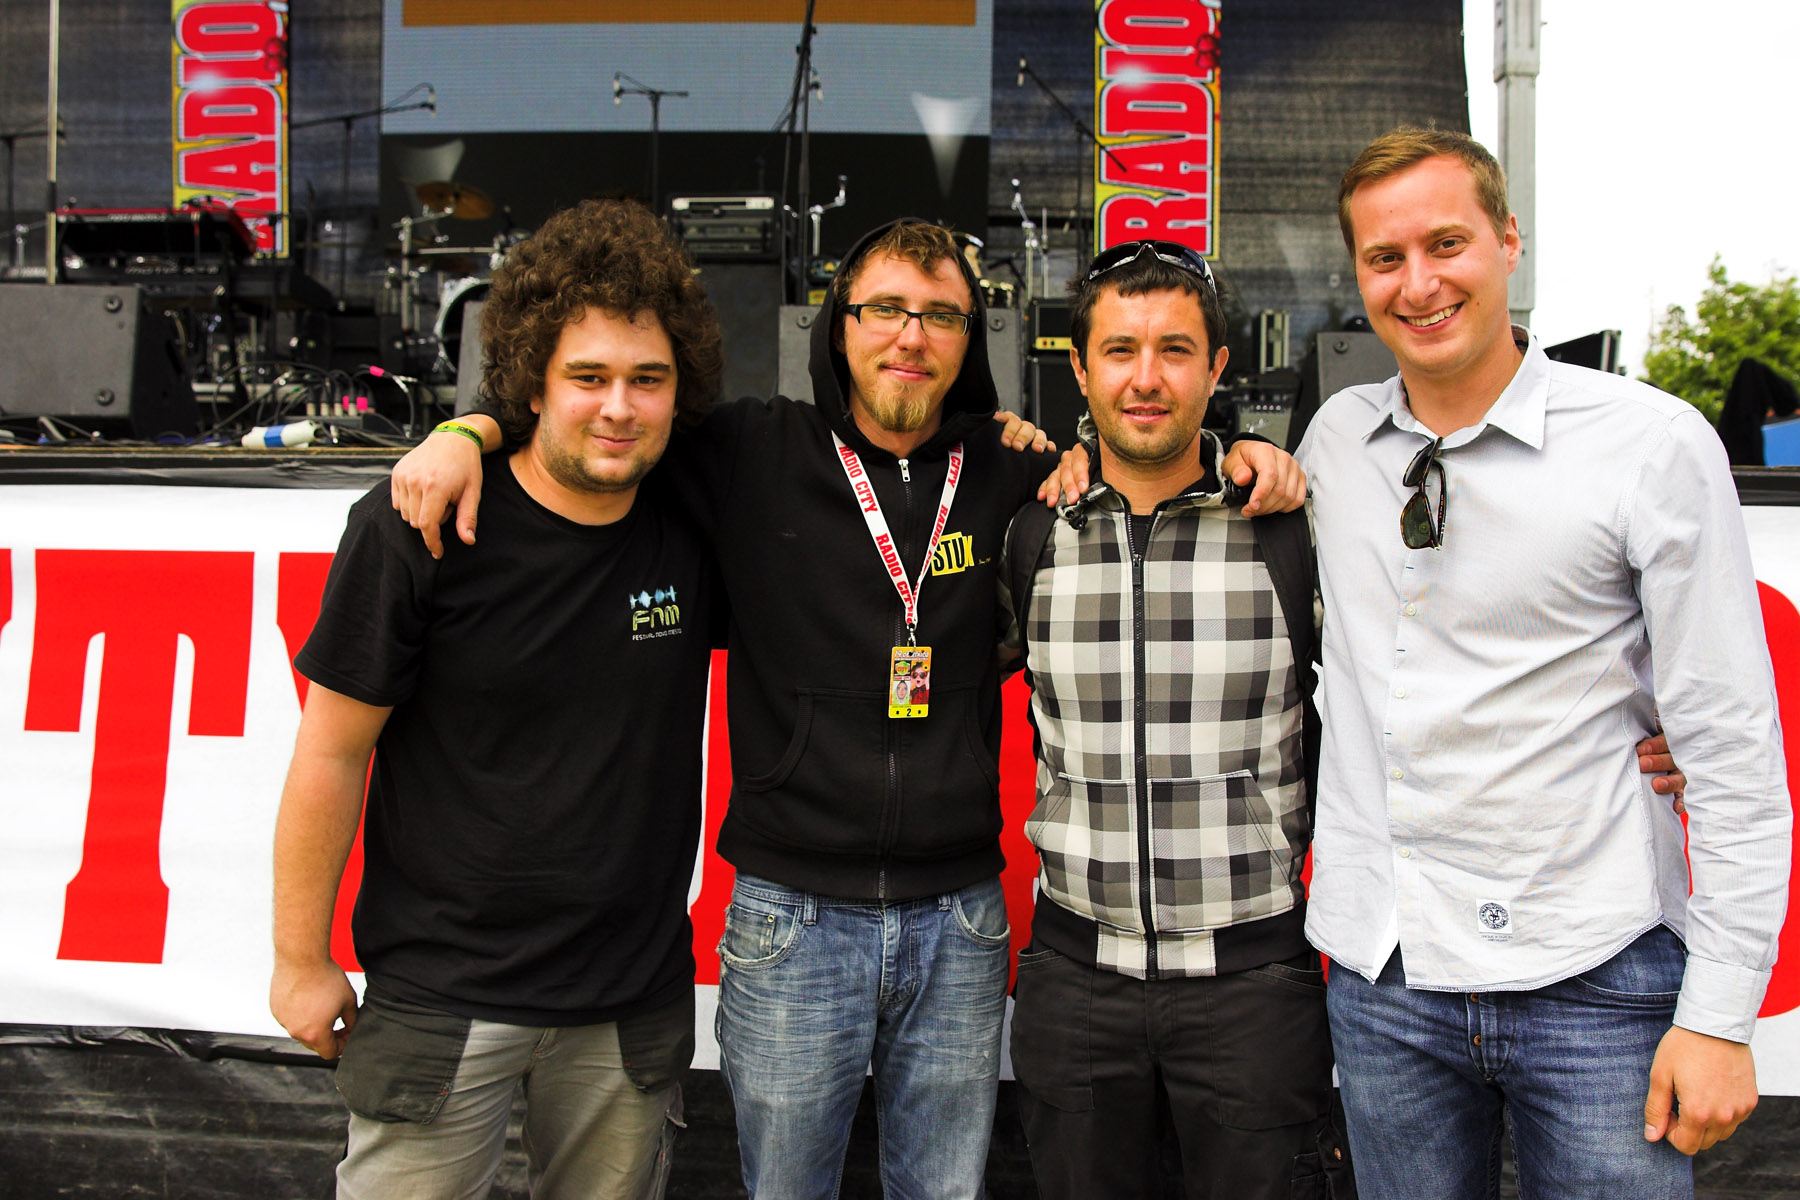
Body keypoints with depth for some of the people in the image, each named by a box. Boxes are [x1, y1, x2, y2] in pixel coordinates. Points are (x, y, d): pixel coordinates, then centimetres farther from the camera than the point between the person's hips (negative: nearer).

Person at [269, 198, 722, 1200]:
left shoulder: (696, 524, -4)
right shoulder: (415, 530, -14)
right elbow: (331, 751, -8)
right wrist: (302, 958, -2)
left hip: (637, 998, 3)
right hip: (444, 996, -3)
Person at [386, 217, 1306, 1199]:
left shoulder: (1007, 473, 4)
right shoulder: (751, 454, -3)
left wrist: (1234, 452, 0)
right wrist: (468, 431, -13)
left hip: (959, 920, 2)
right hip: (789, 918, -2)